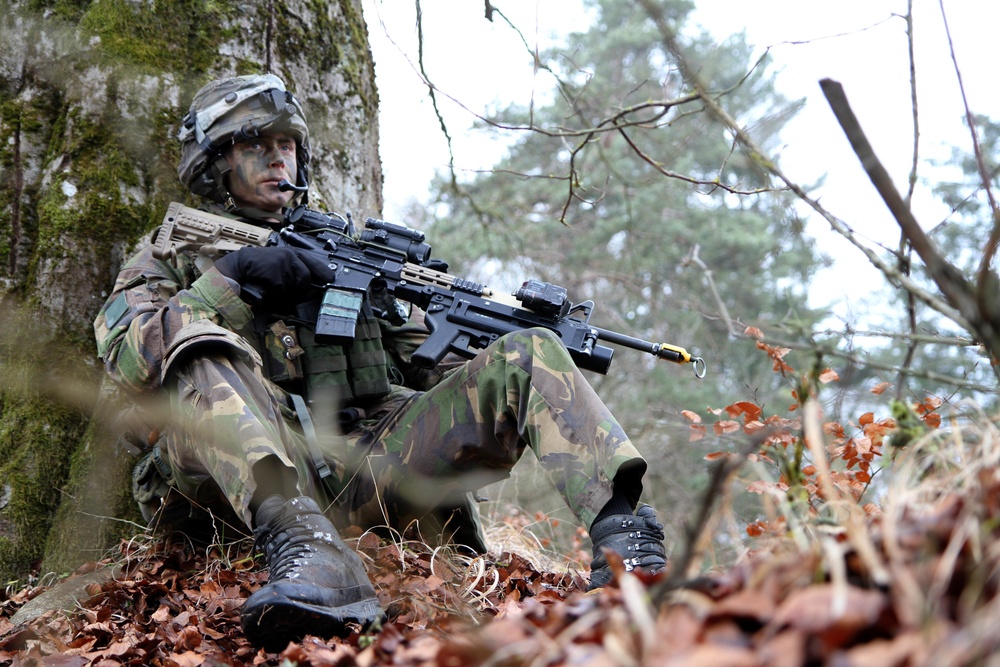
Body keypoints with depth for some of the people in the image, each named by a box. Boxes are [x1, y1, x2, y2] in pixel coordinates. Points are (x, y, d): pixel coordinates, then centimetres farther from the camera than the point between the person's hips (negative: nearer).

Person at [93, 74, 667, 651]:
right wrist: (230, 280, -9)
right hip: (262, 475, -3)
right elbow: (127, 358, 0)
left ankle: (619, 528, -35)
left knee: (528, 353, -12)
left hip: (372, 464, 3)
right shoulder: (175, 253, 21)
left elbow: (425, 361, 23)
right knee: (199, 347, -32)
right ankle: (304, 546, -51)